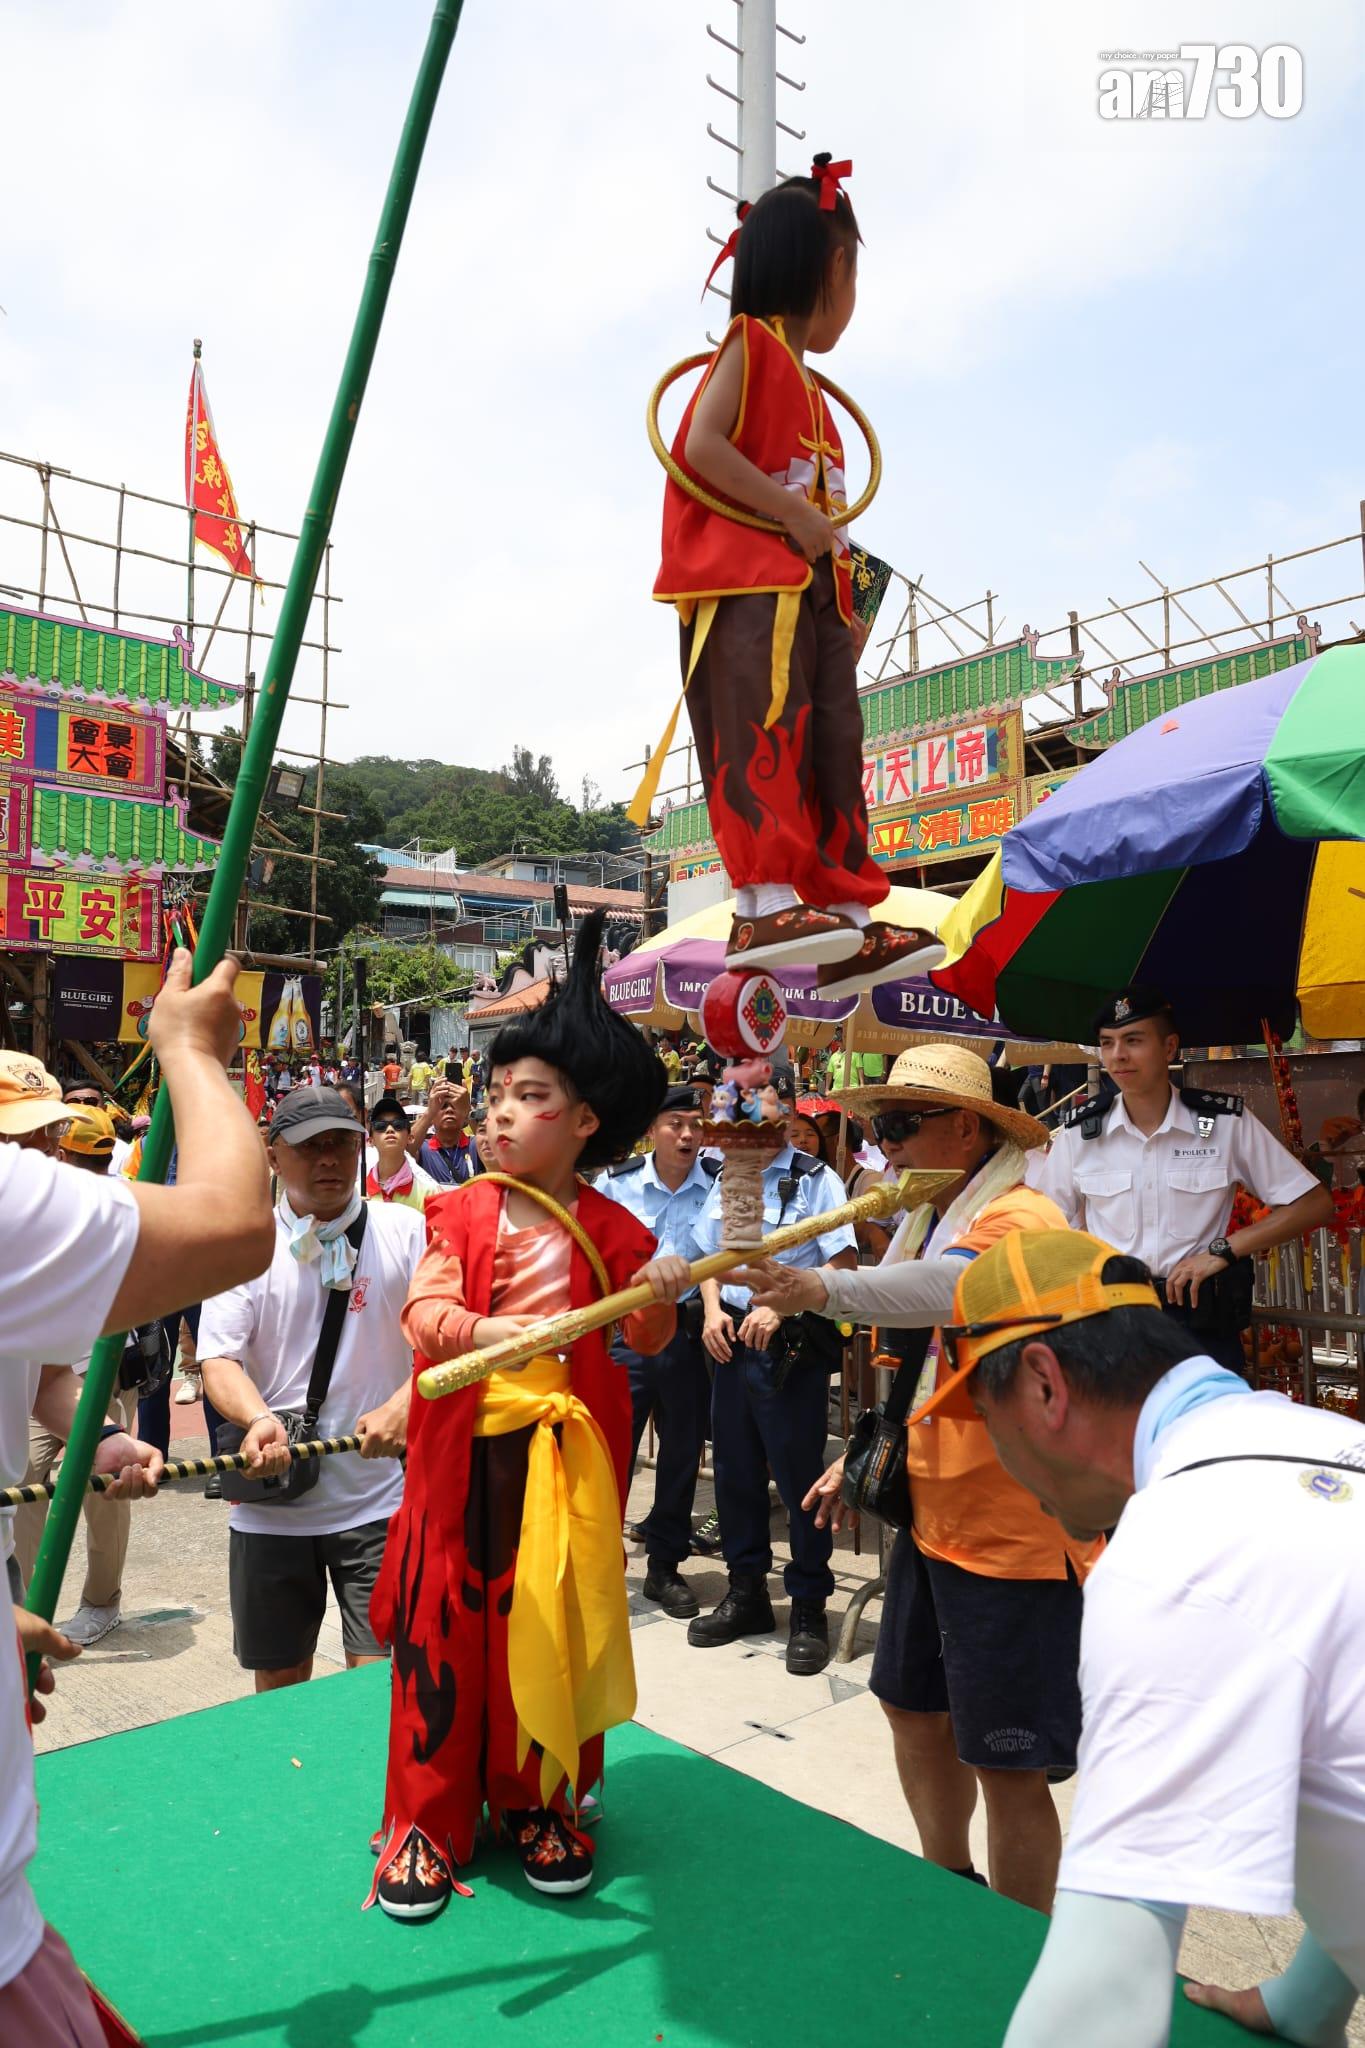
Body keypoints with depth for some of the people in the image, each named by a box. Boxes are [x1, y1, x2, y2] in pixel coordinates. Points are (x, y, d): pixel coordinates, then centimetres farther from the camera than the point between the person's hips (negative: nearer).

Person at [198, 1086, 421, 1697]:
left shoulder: (405, 1231, -1)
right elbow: (219, 1358, -6)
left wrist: (403, 1406, -25)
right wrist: (258, 1419, -26)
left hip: (380, 1498, -1)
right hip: (270, 1505, 2)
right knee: (278, 1682, 16)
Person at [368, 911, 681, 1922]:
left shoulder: (610, 1229, 0)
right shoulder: (463, 1211, -2)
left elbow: (647, 1340, 6)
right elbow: (424, 1309, -14)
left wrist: (661, 1296, -15)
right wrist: (481, 1331, -34)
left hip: (569, 1449, 1)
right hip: (467, 1444, 0)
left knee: (555, 1620, 11)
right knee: (447, 1618, 6)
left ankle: (539, 1798, 33)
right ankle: (428, 1819, 24)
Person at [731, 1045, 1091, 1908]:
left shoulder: (1019, 1219, -19)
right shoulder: (934, 1220, 11)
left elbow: (952, 1287, -43)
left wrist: (826, 1289, -56)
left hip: (1013, 1528, -9)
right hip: (934, 1513, 10)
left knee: (1006, 1763, 0)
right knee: (914, 1706, 21)